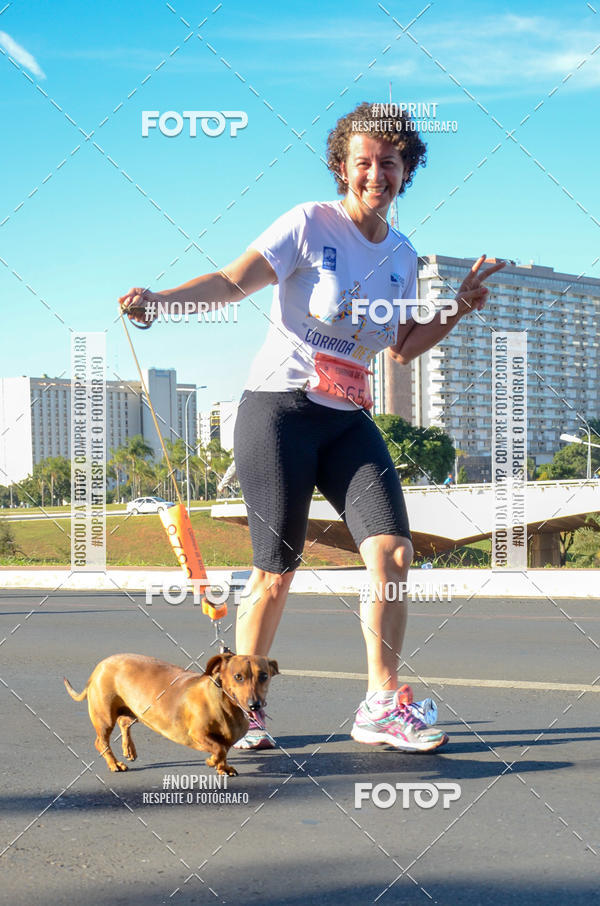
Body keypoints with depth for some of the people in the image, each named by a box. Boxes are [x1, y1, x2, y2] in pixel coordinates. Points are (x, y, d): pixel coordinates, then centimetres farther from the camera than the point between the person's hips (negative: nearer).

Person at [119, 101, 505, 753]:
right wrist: (160, 298, -27)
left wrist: (457, 310, 8)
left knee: (393, 551, -12)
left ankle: (381, 706, -2)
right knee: (275, 573, -4)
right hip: (279, 406, -5)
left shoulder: (402, 256, 14)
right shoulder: (310, 224, -4)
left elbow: (402, 349, 21)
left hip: (349, 419, 5)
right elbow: (232, 282, -11)